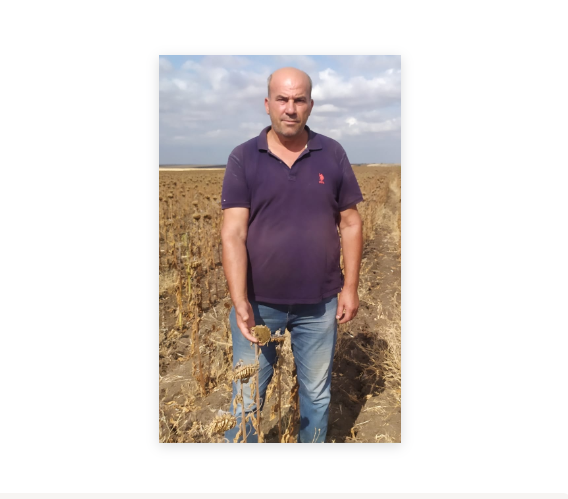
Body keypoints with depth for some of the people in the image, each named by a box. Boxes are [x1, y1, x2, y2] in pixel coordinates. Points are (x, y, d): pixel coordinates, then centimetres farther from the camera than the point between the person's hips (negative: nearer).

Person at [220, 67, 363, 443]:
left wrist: (350, 288, 0)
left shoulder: (333, 154, 1)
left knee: (317, 394, 19)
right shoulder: (243, 158, -5)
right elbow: (233, 232, -12)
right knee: (247, 398, 13)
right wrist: (239, 302, -21)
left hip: (319, 303, 2)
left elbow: (351, 224, 4)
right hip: (259, 302, -1)